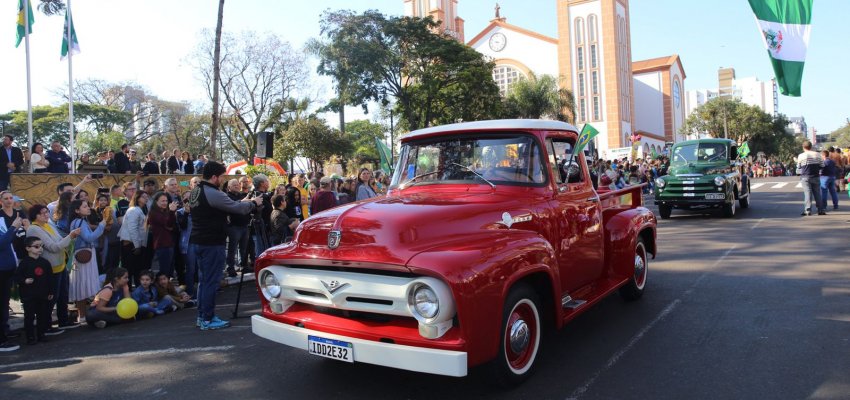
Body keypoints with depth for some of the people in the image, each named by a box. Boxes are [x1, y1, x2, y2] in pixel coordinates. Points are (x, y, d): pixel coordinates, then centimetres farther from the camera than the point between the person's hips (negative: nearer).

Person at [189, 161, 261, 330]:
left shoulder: (195, 191, 11)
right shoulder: (213, 194, -18)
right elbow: (238, 209, -13)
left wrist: (241, 203, 15)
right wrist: (253, 203, 5)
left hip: (198, 241, 10)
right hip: (212, 243, -10)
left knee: (204, 279, 16)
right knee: (211, 281, -2)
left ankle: (202, 316, 23)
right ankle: (208, 320, 4)